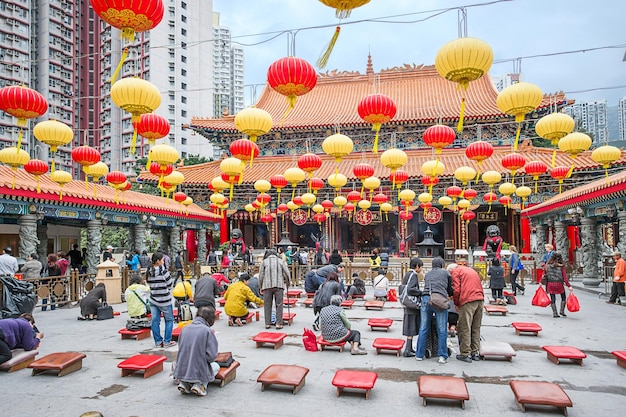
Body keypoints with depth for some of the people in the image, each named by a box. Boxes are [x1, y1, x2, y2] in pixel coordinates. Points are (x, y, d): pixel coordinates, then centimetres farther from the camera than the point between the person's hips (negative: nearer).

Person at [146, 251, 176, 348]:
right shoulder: (163, 271, -16)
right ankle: (167, 341, 11)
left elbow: (150, 285, 7)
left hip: (153, 299, 6)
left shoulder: (149, 272, 2)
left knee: (155, 321, 10)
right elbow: (169, 284, -8)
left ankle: (158, 341, 17)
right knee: (169, 320, 9)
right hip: (164, 300, -5)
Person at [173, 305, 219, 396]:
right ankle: (199, 385, 2)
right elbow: (212, 356, -16)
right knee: (216, 366, 26)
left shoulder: (184, 329, 2)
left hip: (181, 371, 5)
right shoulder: (208, 331, -13)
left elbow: (180, 350, 12)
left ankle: (184, 383, 11)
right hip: (199, 372, -5)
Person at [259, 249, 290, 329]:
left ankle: (267, 323, 9)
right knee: (279, 305, 3)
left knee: (267, 305, 7)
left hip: (267, 286, 0)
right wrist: (287, 282, 25)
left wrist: (261, 287, 14)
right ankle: (278, 323, 1)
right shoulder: (280, 261, 10)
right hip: (279, 285, 0)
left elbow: (261, 276, 5)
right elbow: (286, 274, 8)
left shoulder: (264, 262, 7)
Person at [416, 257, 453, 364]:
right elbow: (450, 290, 19)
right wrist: (449, 295, 41)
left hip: (426, 299, 3)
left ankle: (419, 354, 13)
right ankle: (442, 356, 6)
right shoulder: (446, 273, 16)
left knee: (423, 329, 8)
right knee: (442, 330, 4)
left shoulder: (427, 274, 25)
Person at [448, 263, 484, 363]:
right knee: (476, 328, 14)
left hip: (468, 301, -7)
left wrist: (456, 303, 6)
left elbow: (456, 290, -6)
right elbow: (479, 286, 22)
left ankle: (466, 354, 1)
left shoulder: (455, 272, 5)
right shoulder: (471, 270, 28)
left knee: (465, 328, -1)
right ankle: (475, 353, 20)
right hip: (480, 300, 8)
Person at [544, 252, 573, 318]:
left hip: (550, 284, 2)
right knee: (563, 297, 20)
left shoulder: (547, 266, 1)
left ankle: (555, 313, 9)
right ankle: (562, 311, 17)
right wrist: (569, 286, -10)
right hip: (559, 284, -2)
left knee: (552, 299, 9)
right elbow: (565, 277, -11)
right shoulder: (561, 266, -6)